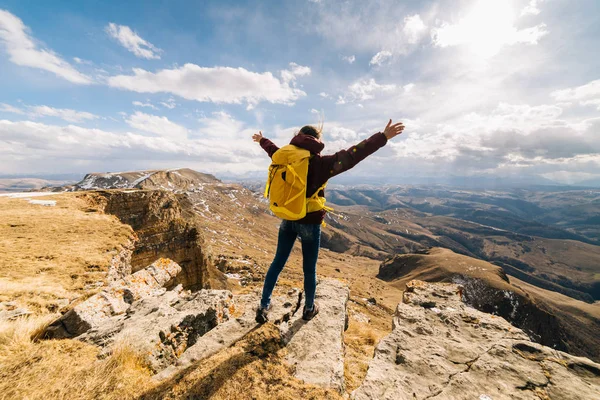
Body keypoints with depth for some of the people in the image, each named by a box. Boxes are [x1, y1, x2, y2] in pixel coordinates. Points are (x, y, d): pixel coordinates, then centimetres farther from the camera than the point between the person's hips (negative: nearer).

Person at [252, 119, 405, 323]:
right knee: (309, 269, 13)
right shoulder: (321, 163, -14)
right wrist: (383, 136, -14)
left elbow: (272, 148, 24)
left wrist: (261, 139, 46)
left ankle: (264, 307, 26)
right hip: (309, 222, -5)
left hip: (287, 219, 5)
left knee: (278, 262, 17)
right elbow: (352, 155, -19)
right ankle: (309, 309, 34)